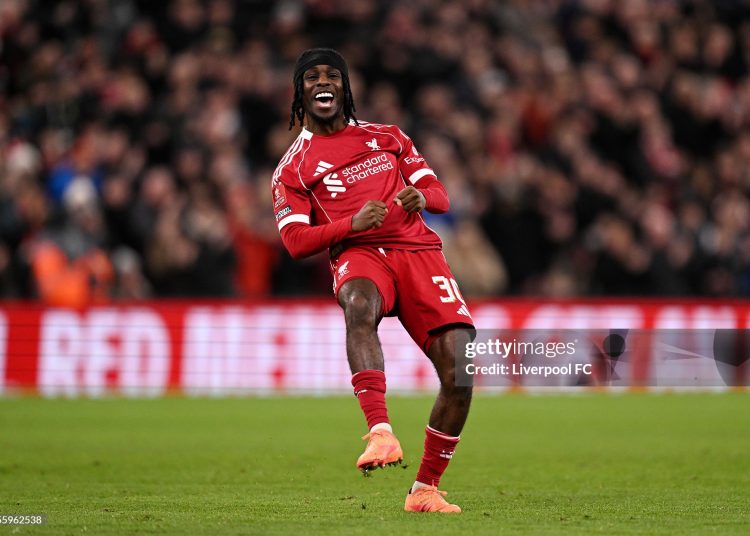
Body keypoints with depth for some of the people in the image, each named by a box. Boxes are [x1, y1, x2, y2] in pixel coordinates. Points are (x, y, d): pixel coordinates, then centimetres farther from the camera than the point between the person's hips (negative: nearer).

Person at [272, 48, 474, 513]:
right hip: (358, 254, -3)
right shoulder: (294, 166, 15)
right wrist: (353, 223, -15)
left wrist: (421, 196, -8)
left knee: (459, 370, -15)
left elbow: (441, 197, 18)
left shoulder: (387, 137, 23)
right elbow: (295, 241, 3)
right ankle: (381, 433, -55)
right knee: (359, 305, -42)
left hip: (419, 251, 3)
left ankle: (426, 489, 1)